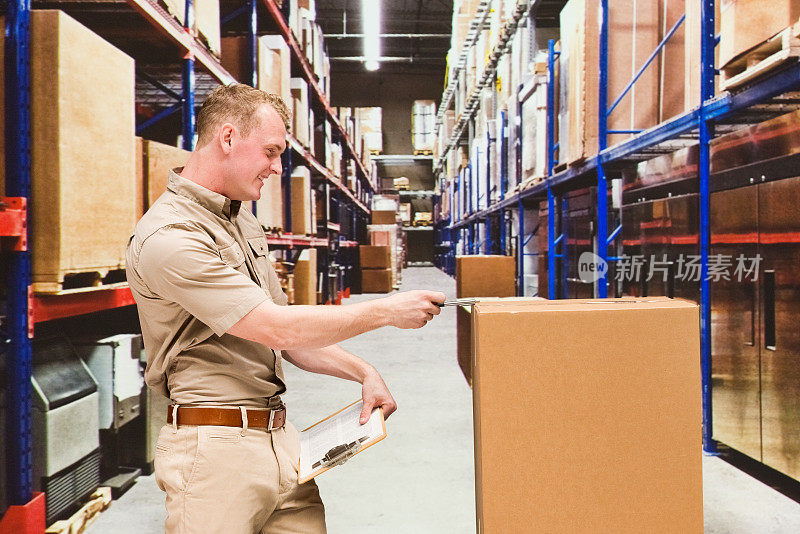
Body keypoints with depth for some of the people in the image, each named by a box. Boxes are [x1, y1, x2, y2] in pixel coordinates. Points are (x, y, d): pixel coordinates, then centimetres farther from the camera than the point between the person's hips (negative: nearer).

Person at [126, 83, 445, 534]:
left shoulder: (244, 222, 14)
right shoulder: (169, 237, -17)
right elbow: (277, 327, -21)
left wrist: (363, 372, 4)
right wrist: (386, 311, -13)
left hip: (281, 437, 8)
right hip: (217, 448, -7)